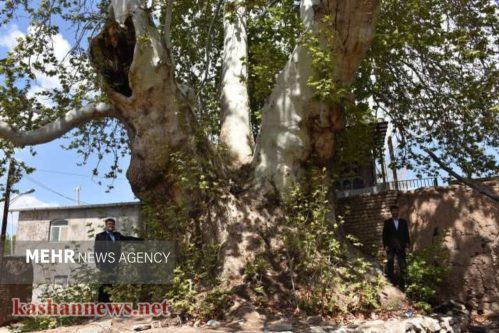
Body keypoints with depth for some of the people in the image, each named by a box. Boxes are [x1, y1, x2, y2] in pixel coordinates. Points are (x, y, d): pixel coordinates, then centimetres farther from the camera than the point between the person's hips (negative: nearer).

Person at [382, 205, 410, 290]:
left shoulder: (403, 222, 9)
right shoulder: (387, 222, 4)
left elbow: (406, 234, 8)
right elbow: (385, 235, 2)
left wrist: (407, 244, -2)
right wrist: (385, 245, -7)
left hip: (401, 247, 1)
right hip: (390, 247, -1)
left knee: (402, 266, -2)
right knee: (390, 264, 4)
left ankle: (402, 284, 3)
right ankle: (392, 282, 12)